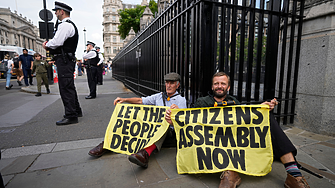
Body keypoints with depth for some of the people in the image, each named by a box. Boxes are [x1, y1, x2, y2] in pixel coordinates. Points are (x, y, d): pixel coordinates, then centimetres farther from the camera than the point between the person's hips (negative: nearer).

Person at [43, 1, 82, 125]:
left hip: (64, 60, -11)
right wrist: (49, 46, 10)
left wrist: (46, 45, -1)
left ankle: (71, 116, -5)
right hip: (68, 59, 11)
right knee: (69, 87, 17)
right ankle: (76, 111, 27)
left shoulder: (65, 25, -11)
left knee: (66, 88, -9)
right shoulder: (71, 25, 23)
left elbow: (56, 42, -20)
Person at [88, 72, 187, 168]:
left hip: (169, 129, -4)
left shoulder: (181, 100, 7)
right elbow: (140, 100, 14)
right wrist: (124, 99, 3)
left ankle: (145, 153, -58)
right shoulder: (159, 96, 19)